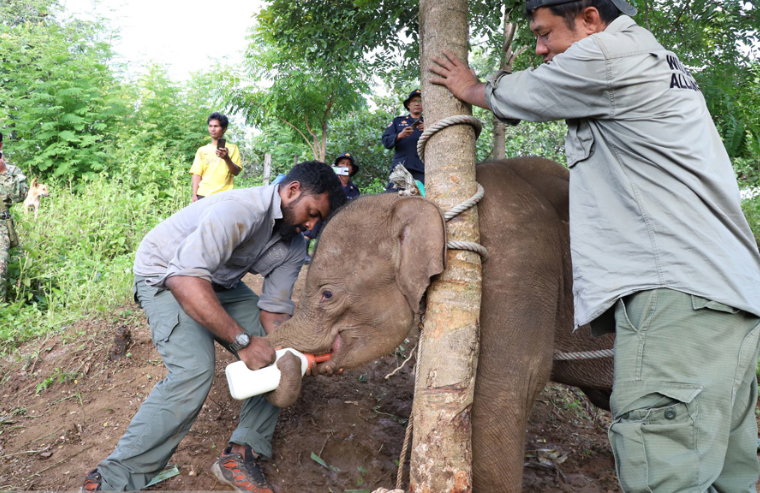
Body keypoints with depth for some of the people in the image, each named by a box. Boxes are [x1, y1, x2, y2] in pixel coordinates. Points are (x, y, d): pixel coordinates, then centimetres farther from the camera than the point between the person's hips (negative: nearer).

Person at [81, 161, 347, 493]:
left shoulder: (293, 247, -6)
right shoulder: (240, 209, -33)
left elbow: (273, 312, -7)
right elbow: (185, 279, -43)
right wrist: (242, 341, -44)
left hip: (220, 284, 8)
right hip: (165, 276, -8)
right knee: (194, 371, -27)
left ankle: (242, 454, -2)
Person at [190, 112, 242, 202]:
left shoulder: (232, 149, 12)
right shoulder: (202, 150, 17)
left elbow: (236, 172, 1)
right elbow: (197, 174, 11)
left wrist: (226, 158, -17)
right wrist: (194, 195, -2)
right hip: (203, 195, 2)